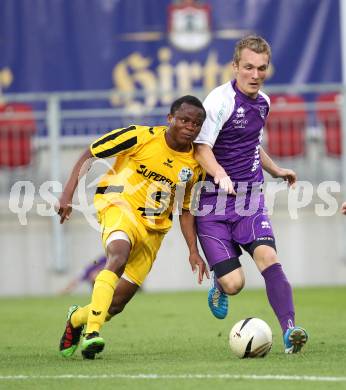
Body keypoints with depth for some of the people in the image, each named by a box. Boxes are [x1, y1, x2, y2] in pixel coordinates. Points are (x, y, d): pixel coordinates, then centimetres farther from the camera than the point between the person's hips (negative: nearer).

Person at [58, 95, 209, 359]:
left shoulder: (196, 164, 2)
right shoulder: (141, 137, -11)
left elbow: (185, 209, 14)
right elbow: (91, 153, -4)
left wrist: (193, 251, 5)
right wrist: (68, 193, -12)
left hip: (154, 229, 5)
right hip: (119, 206, -5)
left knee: (117, 303, 1)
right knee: (119, 255, -38)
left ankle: (77, 318, 33)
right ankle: (92, 333, -42)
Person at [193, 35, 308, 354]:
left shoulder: (263, 102, 12)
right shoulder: (220, 100, -12)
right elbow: (201, 147, -19)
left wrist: (274, 170, 35)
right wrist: (220, 174, -36)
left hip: (250, 199, 5)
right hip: (213, 201, -5)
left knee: (267, 255, -22)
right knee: (234, 283, -10)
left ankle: (289, 330, -29)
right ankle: (219, 288, 29)